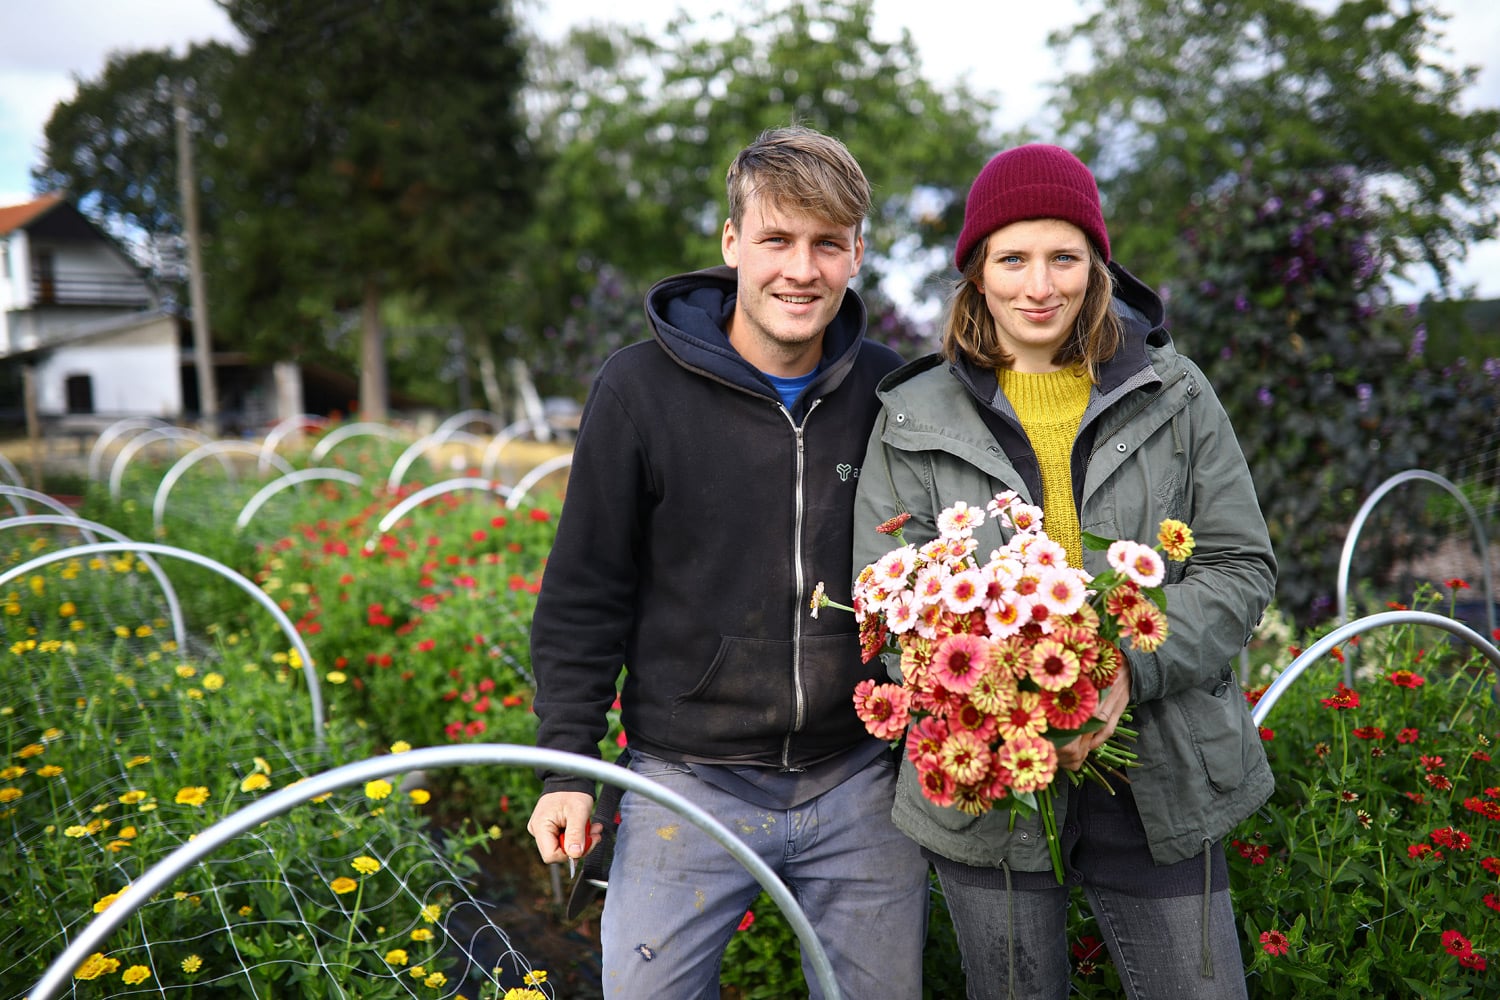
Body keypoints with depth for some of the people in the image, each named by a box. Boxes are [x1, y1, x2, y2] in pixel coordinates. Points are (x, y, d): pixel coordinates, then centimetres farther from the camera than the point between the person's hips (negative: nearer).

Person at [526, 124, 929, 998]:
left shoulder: (888, 392, -2)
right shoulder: (641, 388, -9)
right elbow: (585, 594, -2)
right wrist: (567, 766, -4)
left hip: (861, 786, 3)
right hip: (691, 785, -2)